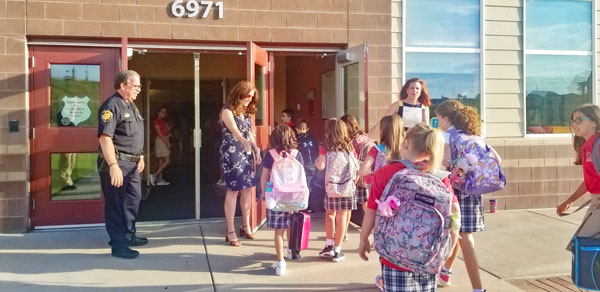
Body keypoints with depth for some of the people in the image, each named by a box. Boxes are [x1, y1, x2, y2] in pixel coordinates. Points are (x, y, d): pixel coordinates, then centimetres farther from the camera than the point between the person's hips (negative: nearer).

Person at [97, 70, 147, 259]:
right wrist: (113, 166, -30)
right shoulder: (112, 106, -16)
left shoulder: (131, 106, 15)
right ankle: (118, 245, 7)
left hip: (131, 163, 10)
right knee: (116, 203, -1)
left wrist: (140, 157, 21)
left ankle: (128, 236, 34)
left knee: (133, 198, 19)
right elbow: (105, 138, -24)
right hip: (116, 163, -10)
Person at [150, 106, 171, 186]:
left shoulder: (164, 121, 17)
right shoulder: (156, 121, -9)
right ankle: (154, 175, -10)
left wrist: (169, 134, -3)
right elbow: (159, 133, -15)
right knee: (167, 161, -13)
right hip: (160, 141, -9)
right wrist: (167, 142, -17)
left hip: (165, 141, 9)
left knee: (161, 161, 7)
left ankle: (160, 179, 9)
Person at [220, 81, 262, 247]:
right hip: (232, 153, -7)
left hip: (246, 153, 7)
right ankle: (230, 232, 0)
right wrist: (244, 141, -48)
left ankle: (245, 226, 20)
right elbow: (234, 130, -30)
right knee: (233, 190, -7)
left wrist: (256, 149, 9)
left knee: (248, 188, 7)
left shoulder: (246, 112, 12)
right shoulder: (227, 111, -12)